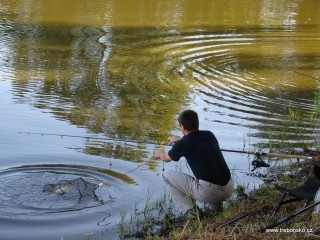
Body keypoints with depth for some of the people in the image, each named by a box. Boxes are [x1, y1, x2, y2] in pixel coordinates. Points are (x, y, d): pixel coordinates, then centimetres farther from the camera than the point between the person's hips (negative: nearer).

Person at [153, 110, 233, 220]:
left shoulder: (183, 144, -5)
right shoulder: (209, 135, 11)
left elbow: (166, 158, 18)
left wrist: (159, 153, 41)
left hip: (208, 192, -6)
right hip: (229, 190, 6)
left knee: (167, 174, 9)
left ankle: (190, 210, 4)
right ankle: (217, 203, 19)